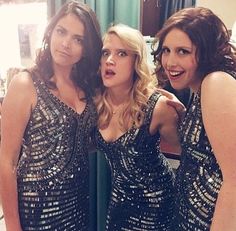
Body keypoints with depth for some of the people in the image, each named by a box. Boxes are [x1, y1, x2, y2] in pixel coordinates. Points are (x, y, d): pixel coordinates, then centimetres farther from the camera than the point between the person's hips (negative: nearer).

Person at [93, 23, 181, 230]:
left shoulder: (158, 106, -26)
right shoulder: (97, 102, -14)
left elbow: (182, 146, -8)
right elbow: (90, 145, 4)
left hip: (153, 196, -4)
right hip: (119, 194, 4)